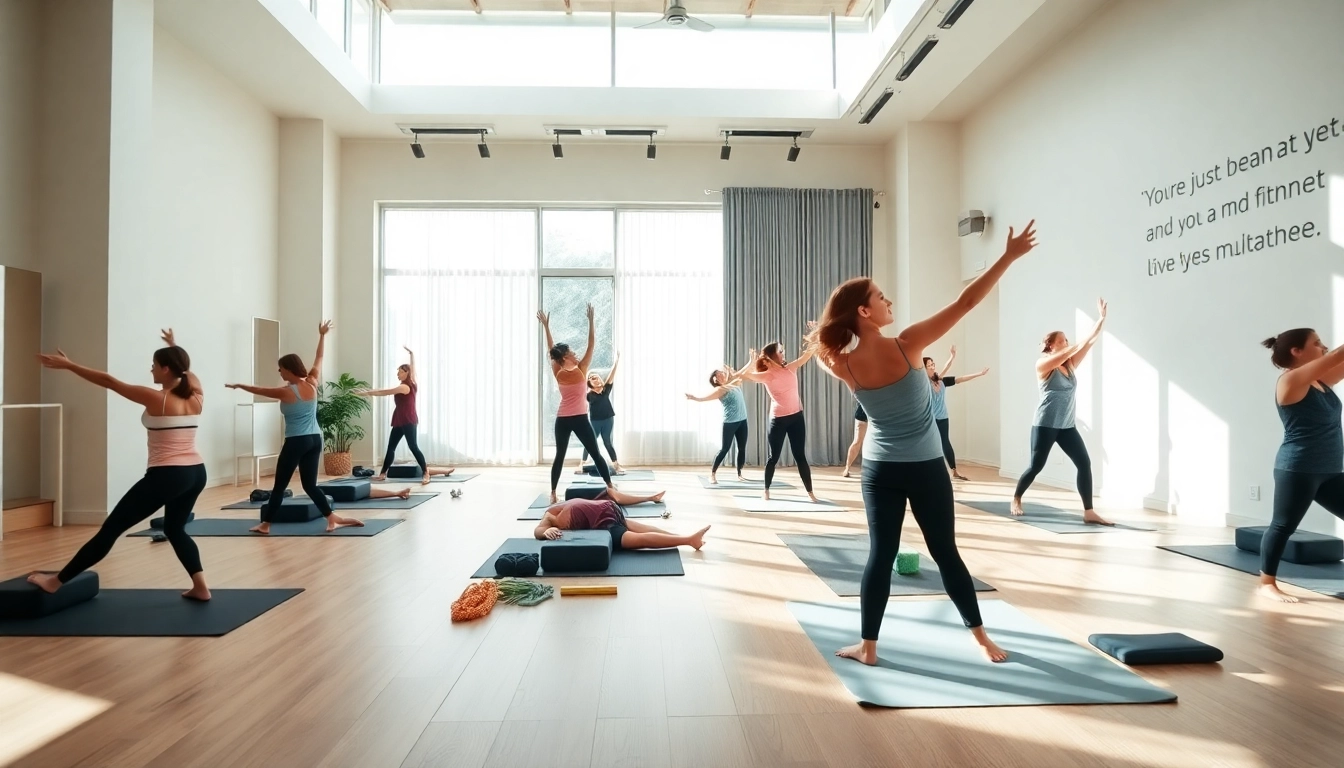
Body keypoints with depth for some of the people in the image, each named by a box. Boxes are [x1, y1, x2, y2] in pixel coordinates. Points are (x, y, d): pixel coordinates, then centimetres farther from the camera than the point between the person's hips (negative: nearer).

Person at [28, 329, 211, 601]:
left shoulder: (156, 399, -12)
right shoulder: (196, 397, 4)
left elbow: (108, 381, -5)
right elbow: (186, 370, 27)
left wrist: (68, 365, 4)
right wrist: (174, 347, 40)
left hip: (166, 477, -7)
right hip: (196, 473, 7)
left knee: (111, 528, 4)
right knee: (175, 529, 23)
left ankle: (56, 581, 16)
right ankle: (200, 587, 18)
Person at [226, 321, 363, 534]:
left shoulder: (285, 392, -11)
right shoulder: (312, 385, 1)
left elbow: (258, 390, 6)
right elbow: (318, 360, 14)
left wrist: (238, 386, 24)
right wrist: (322, 336, 23)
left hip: (296, 442, -6)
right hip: (315, 440, 6)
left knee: (280, 486, 6)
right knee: (310, 485, 11)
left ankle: (265, 525, 17)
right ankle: (332, 519, 1)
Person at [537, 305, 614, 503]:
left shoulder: (558, 373, 0)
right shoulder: (581, 370, -10)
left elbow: (551, 350, 11)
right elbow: (591, 344, -6)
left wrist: (546, 327, 15)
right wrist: (590, 320, -4)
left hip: (562, 420, 4)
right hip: (580, 419, -4)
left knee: (559, 455, 8)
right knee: (595, 454, 3)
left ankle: (553, 493, 4)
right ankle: (610, 487, 4)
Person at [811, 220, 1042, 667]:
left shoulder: (843, 366, -10)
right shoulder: (908, 346, -19)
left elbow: (823, 350, 17)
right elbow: (966, 302, -16)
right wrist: (1009, 256, -11)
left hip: (879, 470, 2)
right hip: (926, 469, -2)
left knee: (880, 554, 8)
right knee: (945, 552, 10)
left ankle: (867, 646, 13)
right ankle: (982, 639, 22)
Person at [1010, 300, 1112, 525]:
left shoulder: (1071, 365, 10)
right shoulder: (1043, 364, -6)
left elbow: (1090, 341, 4)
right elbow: (1064, 353, -24)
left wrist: (1102, 318, -3)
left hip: (1067, 426, 6)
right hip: (1045, 425, -6)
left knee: (1084, 464, -6)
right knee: (1036, 466, 1)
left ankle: (1089, 512, -4)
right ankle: (1016, 499, 23)